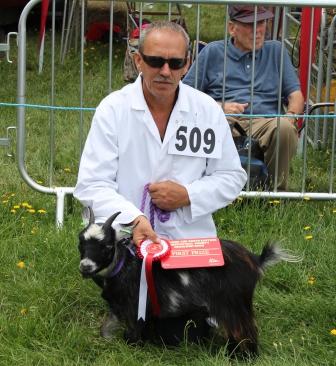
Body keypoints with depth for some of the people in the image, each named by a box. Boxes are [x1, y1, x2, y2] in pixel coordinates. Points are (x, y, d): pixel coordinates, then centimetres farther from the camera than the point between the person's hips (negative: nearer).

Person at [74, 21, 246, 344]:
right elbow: (92, 184, -11)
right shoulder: (113, 109, -7)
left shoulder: (208, 111, 0)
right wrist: (134, 219, -29)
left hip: (192, 240, 2)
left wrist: (188, 195, -12)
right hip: (127, 241, -1)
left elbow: (232, 177, 7)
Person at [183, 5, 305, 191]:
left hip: (265, 122, 2)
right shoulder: (213, 52, 17)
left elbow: (295, 94, 19)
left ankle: (278, 189, -15)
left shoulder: (275, 51, 23)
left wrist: (290, 115, -4)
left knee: (285, 128, -36)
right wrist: (220, 108, -5)